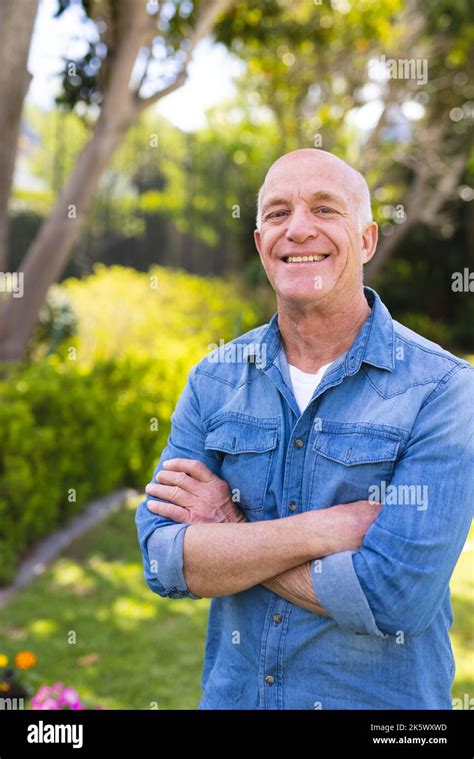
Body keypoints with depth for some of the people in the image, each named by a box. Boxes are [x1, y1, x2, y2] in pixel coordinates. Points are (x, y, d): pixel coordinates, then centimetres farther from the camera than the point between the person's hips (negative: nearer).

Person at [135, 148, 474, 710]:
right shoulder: (214, 380, -3)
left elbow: (397, 596, -24)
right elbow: (162, 560, -11)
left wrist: (228, 534, -16)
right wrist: (322, 528, -23)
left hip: (381, 697, -3)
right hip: (231, 691, 3)